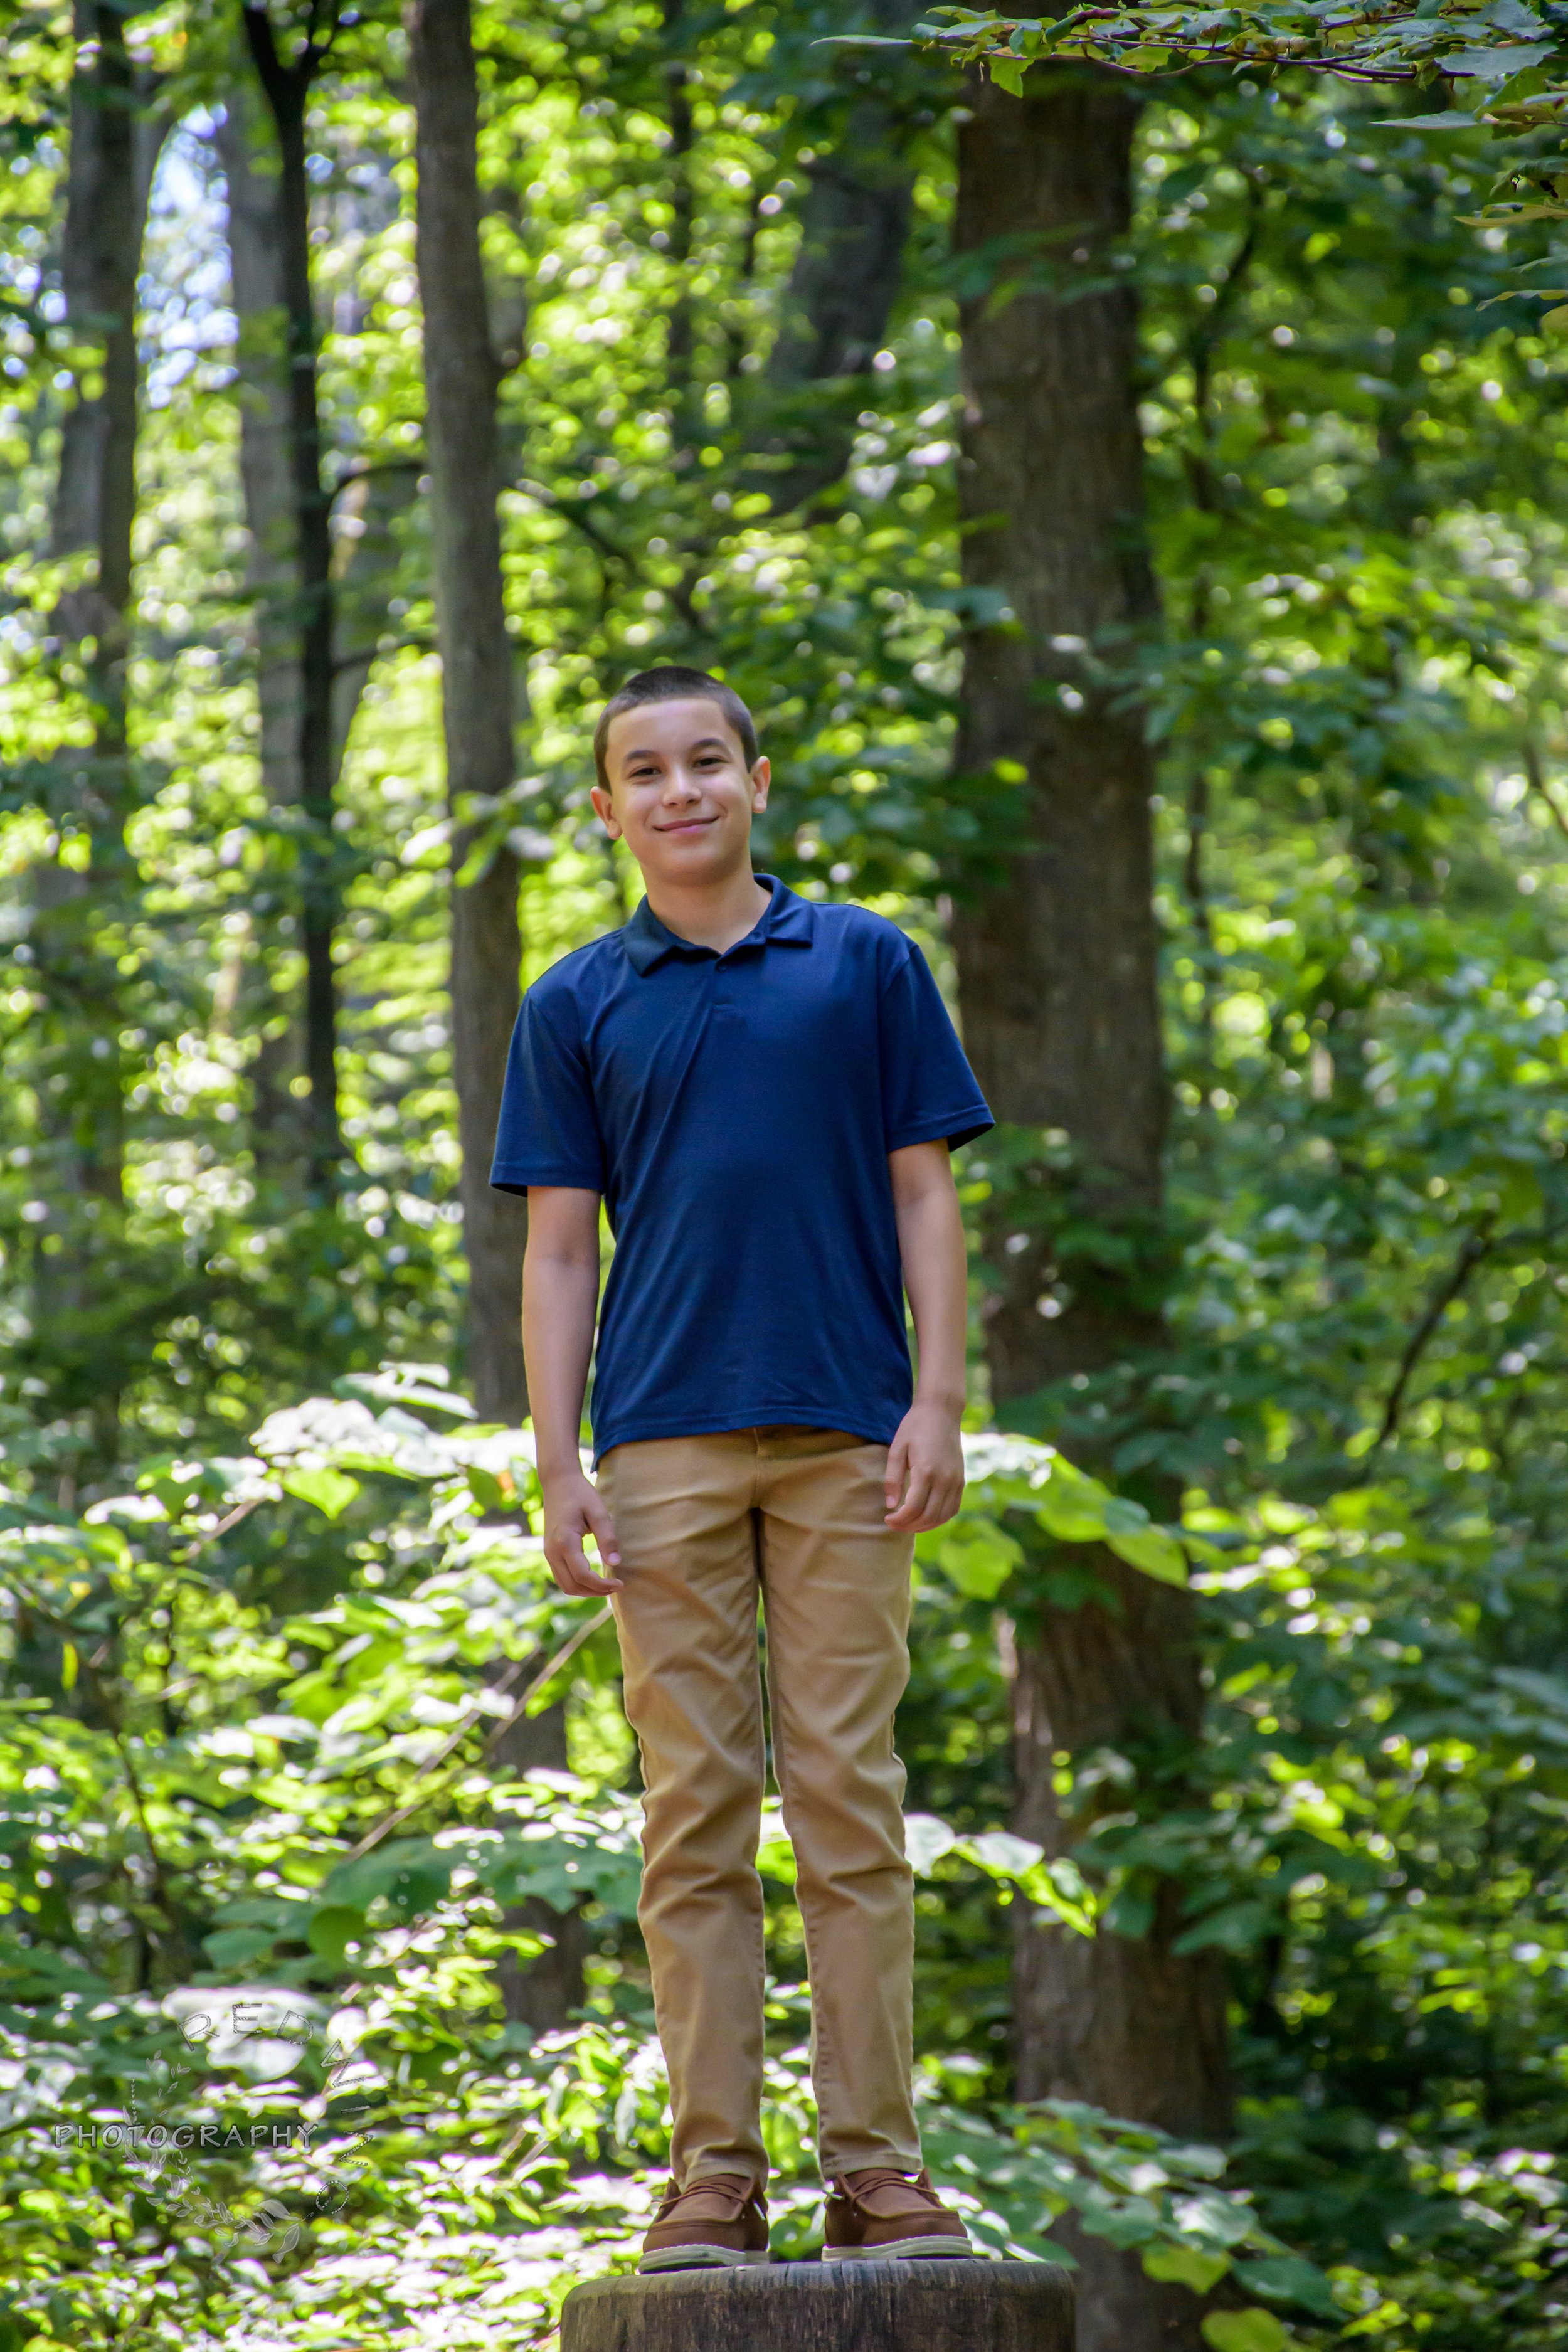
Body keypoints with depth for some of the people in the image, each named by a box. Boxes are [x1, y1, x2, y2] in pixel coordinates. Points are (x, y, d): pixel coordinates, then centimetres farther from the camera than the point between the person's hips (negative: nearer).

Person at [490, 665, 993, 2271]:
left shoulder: (868, 966, 9)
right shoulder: (576, 1007, 11)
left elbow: (924, 1195, 7)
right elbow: (559, 1248, 9)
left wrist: (938, 1405, -3)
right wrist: (558, 1468, 0)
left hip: (845, 1441, -1)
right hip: (664, 1449, 1)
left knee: (850, 1796, -2)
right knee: (695, 1809, 0)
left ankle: (875, 2165, 1)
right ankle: (714, 2173, 2)